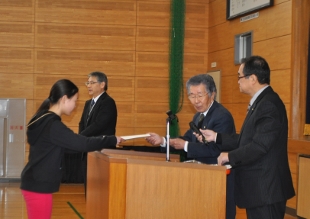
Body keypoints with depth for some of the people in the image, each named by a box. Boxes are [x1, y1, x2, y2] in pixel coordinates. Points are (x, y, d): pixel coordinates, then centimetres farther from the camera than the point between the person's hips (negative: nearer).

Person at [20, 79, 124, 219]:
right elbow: (82, 143, -21)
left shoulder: (45, 120, 10)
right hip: (39, 186, -10)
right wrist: (113, 140, -9)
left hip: (36, 183, 10)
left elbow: (72, 143, 17)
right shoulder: (52, 125, -20)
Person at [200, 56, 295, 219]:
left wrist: (230, 156, -13)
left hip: (266, 189, -11)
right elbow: (247, 139, 15)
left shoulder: (269, 104, -20)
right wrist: (216, 137, 13)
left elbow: (259, 146, -25)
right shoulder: (261, 101, 14)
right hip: (259, 187, 11)